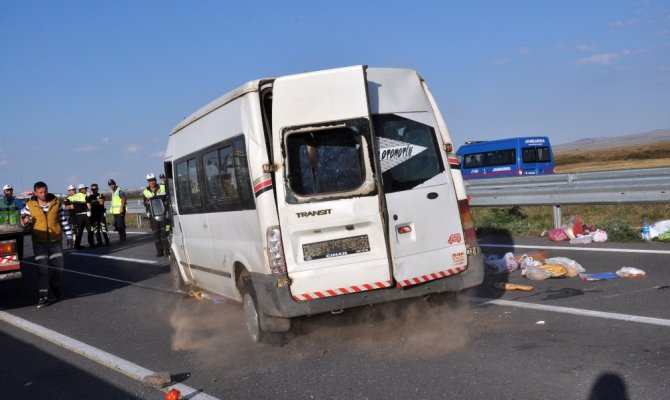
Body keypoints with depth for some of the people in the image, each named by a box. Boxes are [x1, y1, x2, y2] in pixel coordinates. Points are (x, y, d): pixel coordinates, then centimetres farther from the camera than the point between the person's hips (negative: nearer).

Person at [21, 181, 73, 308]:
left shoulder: (56, 203, -2)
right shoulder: (30, 205, -3)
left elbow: (64, 221, 4)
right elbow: (25, 222, 8)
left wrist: (69, 236, 4)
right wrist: (25, 221, -16)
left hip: (56, 242, 1)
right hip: (39, 243, -1)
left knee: (58, 268, 5)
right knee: (42, 270, -2)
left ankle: (54, 285, 36)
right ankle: (43, 297, 3)